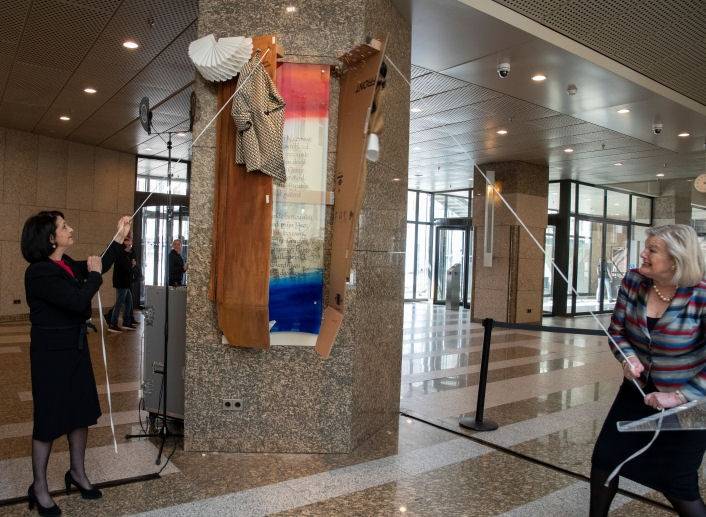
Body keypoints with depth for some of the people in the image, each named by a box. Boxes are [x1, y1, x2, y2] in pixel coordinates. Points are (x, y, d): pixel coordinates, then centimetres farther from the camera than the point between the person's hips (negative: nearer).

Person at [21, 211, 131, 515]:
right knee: (49, 418, 5)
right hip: (52, 353, -8)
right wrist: (93, 274, -12)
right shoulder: (39, 273, -22)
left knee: (82, 411, 15)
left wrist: (119, 238, 14)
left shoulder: (65, 264, 4)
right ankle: (39, 488, 24)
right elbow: (78, 300, -28)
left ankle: (77, 472, 34)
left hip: (75, 347, 8)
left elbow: (98, 268, 20)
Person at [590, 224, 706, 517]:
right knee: (605, 457, 9)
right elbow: (616, 331, -1)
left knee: (676, 484, 3)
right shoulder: (633, 281, -10)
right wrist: (628, 358, -20)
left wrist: (680, 396, -26)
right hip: (638, 390, 5)